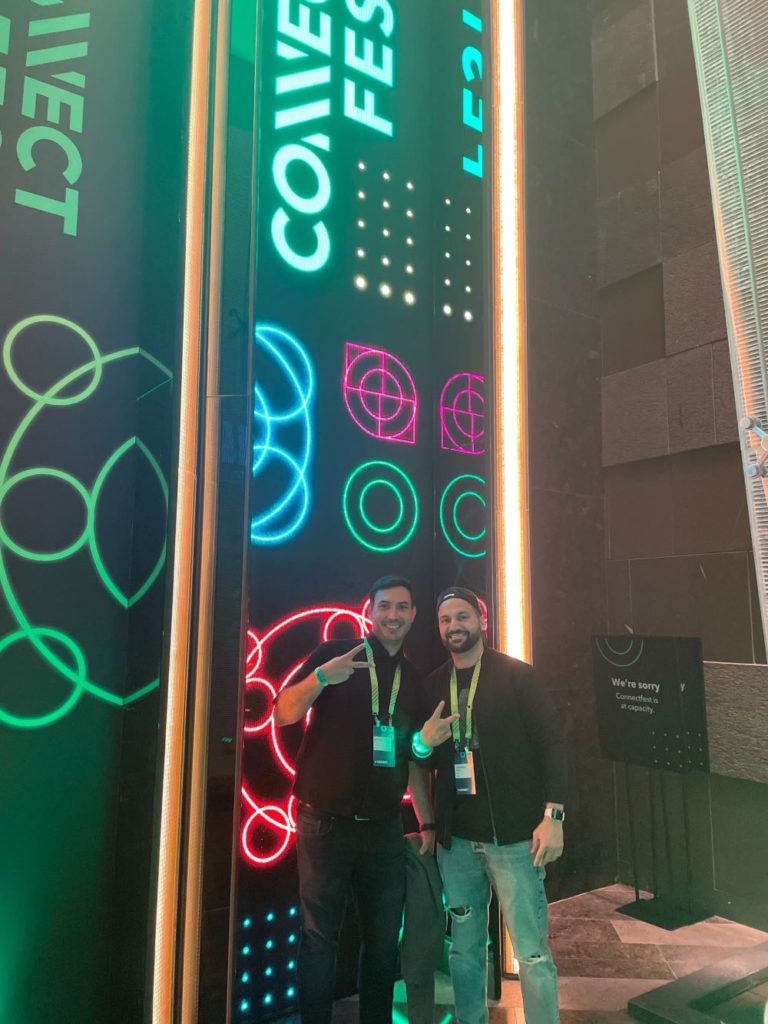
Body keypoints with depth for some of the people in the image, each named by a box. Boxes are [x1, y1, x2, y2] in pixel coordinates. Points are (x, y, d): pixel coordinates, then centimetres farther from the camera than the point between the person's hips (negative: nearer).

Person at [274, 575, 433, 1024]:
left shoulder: (414, 680, 9)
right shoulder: (336, 654, -4)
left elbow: (415, 759, 15)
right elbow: (284, 714, -12)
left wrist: (428, 821, 12)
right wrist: (321, 676, -29)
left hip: (385, 828, 4)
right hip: (326, 822, -4)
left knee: (384, 940, 13)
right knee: (320, 937, 5)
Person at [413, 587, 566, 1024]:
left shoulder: (517, 674, -4)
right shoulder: (434, 685, 9)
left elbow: (552, 742, -7)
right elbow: (422, 754, 16)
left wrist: (553, 816, -14)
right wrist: (423, 741, -7)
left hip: (513, 834, -4)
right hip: (456, 838, 4)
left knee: (532, 952, 0)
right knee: (464, 949, 13)